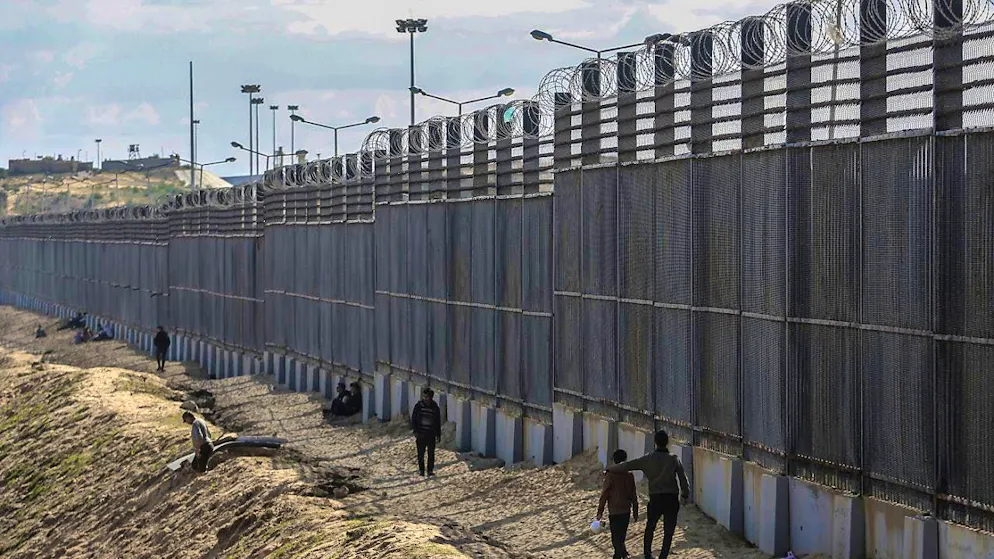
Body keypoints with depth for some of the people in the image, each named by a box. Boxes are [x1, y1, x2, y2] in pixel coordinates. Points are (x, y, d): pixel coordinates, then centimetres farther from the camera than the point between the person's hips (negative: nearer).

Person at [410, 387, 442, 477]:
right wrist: (415, 431, -7)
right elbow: (413, 419, 2)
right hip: (420, 434, -1)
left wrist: (438, 435, 10)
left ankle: (430, 470, 13)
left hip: (431, 434, 1)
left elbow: (438, 422, 10)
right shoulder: (418, 406, -1)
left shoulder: (435, 408, 2)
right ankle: (421, 470, 12)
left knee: (431, 454, 4)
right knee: (420, 454, 3)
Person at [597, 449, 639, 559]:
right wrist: (635, 512, 15)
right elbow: (633, 495, 6)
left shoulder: (610, 475, -13)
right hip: (626, 511, 5)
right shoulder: (629, 475, 0)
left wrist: (600, 512, -3)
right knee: (621, 536, 20)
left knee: (616, 538, -3)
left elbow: (604, 495, -10)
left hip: (614, 512, -5)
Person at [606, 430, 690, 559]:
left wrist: (609, 470, 17)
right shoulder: (674, 460, -2)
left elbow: (626, 466, 3)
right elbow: (683, 480, -1)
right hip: (672, 500, -1)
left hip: (656, 499, 1)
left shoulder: (648, 459, -1)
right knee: (668, 531, 7)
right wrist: (685, 495, 15)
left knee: (650, 527, 22)